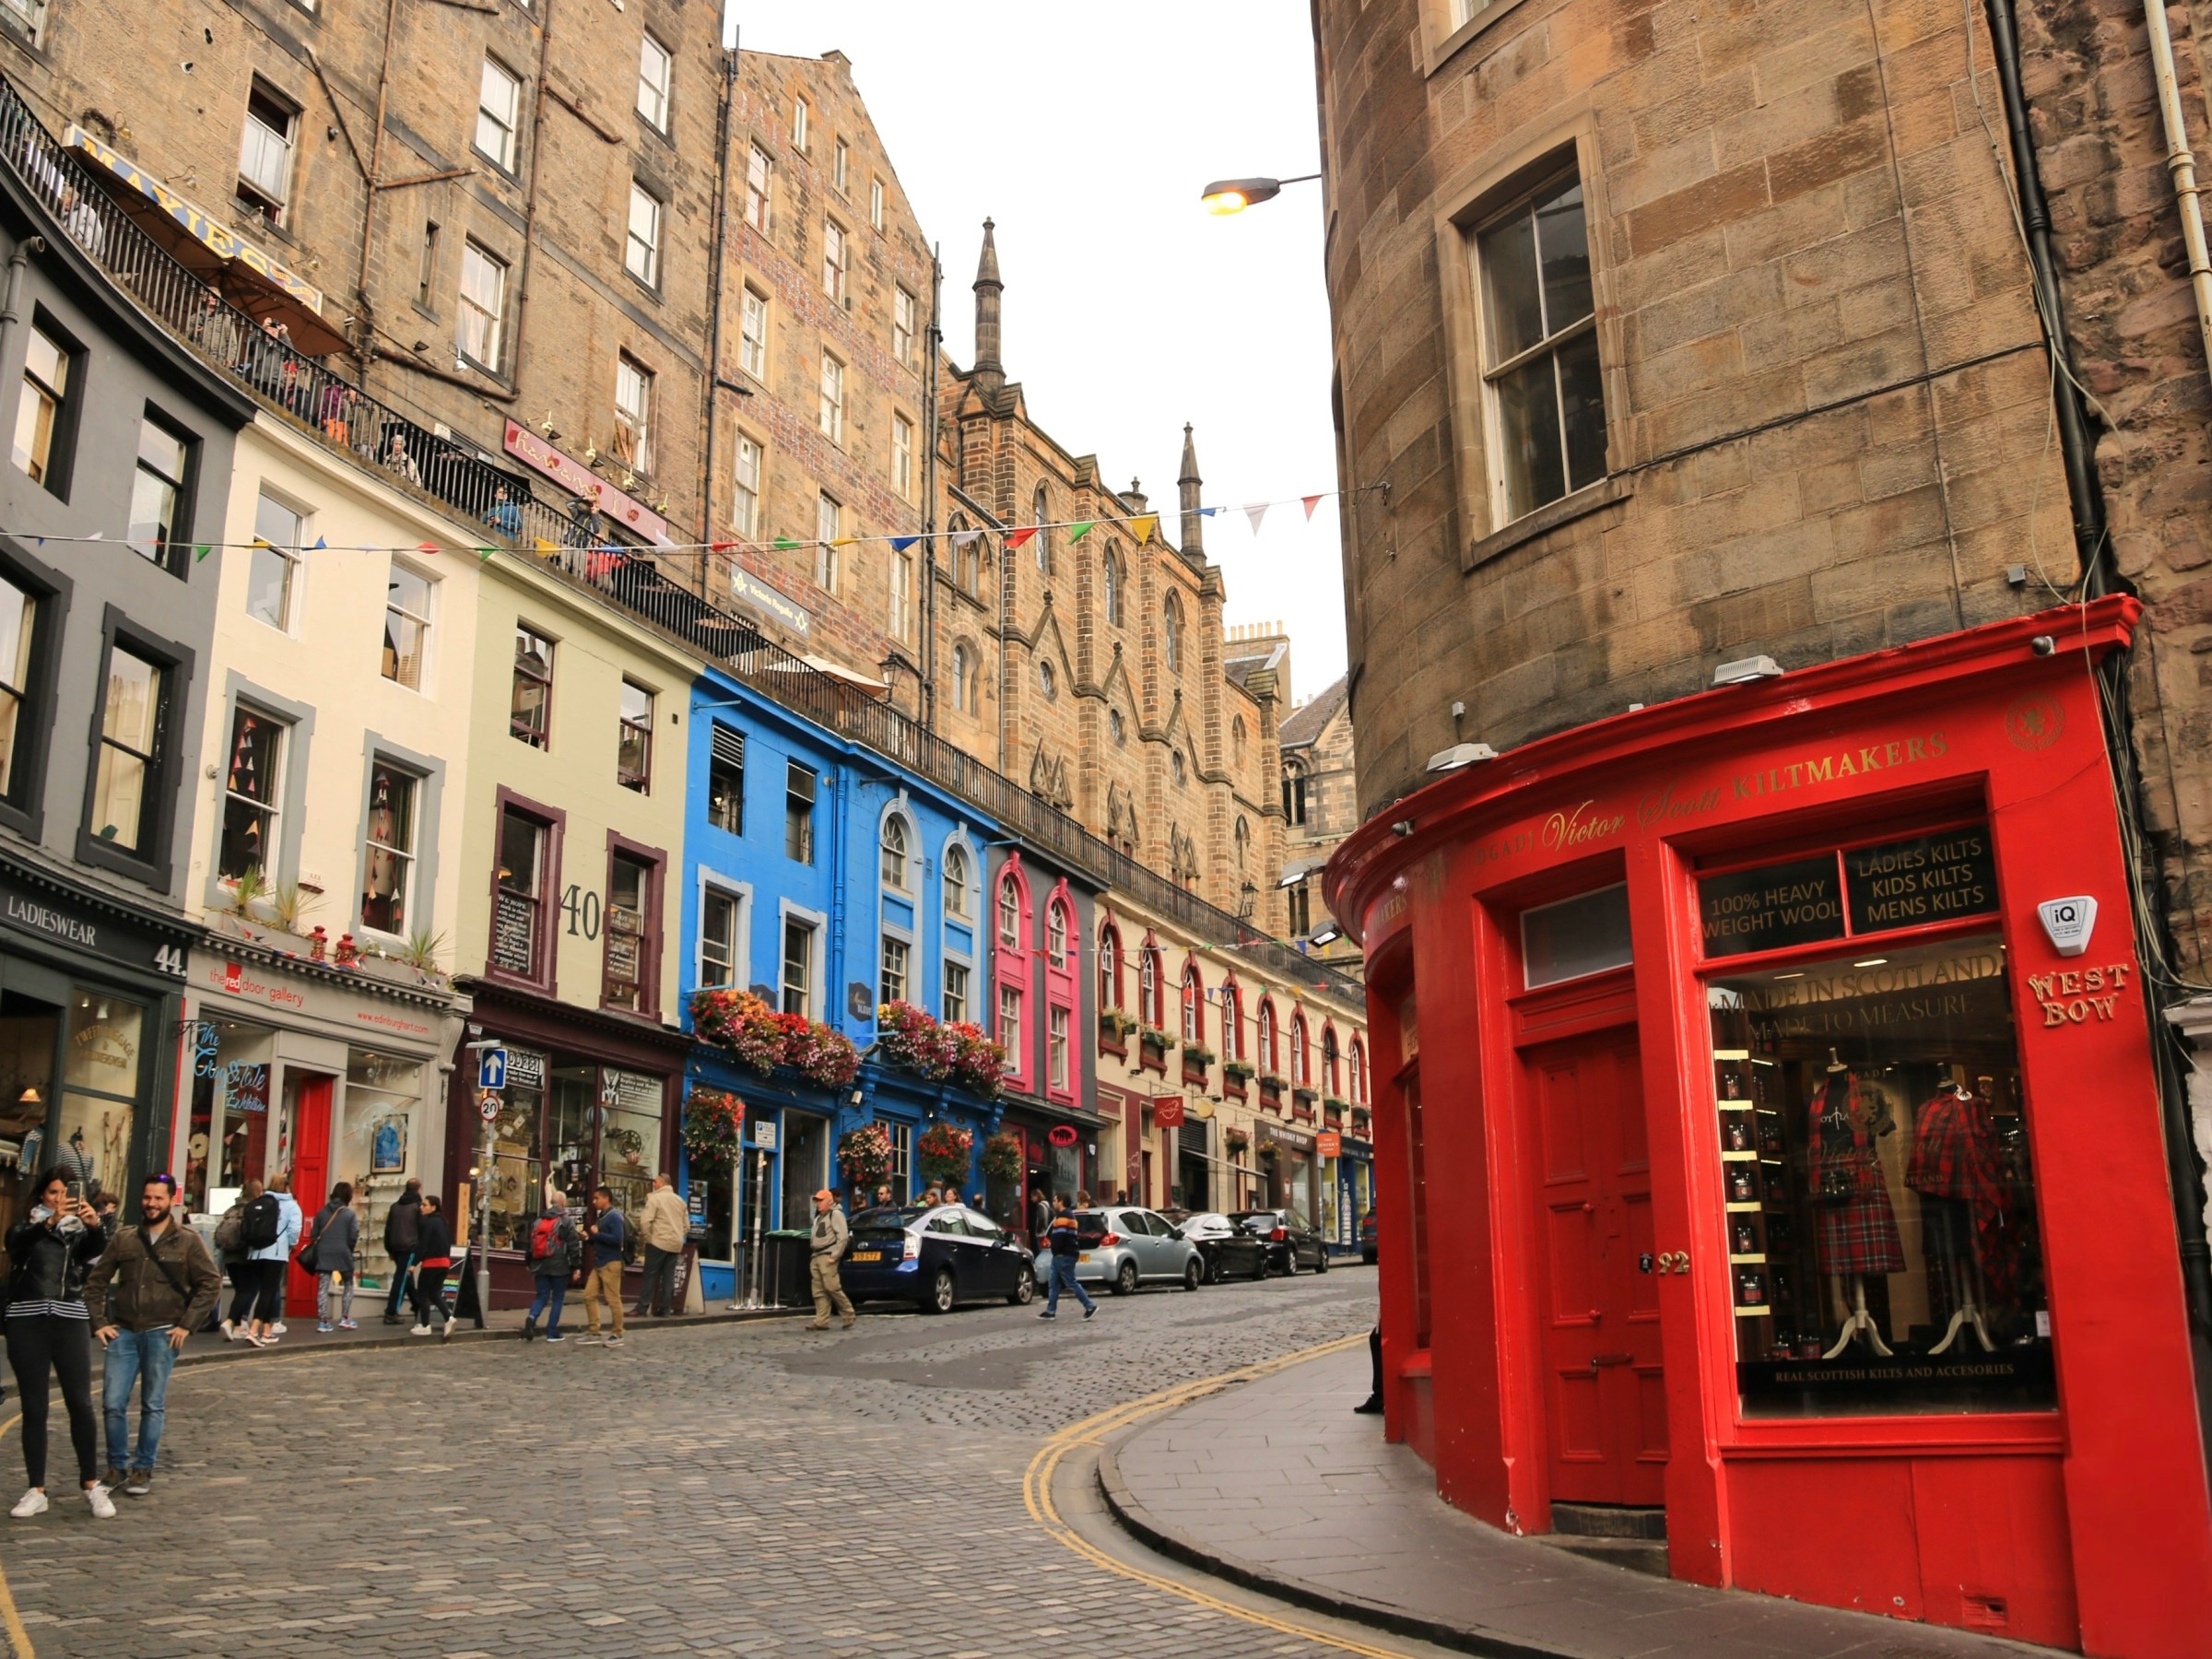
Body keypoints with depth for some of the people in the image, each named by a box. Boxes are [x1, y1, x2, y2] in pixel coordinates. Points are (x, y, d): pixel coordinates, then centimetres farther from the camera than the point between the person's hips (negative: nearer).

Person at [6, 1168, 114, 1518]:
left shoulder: (80, 1229, 10)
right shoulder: (26, 1225, 9)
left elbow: (94, 1250, -12)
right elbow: (17, 1242, -14)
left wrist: (94, 1225, -34)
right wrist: (51, 1221, -34)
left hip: (70, 1319, 0)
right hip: (27, 1320, 0)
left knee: (80, 1404, -2)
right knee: (34, 1408, 2)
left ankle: (92, 1485, 7)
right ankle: (37, 1491, 7)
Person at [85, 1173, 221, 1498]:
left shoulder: (187, 1241, 1)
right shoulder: (124, 1239, 8)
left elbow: (211, 1284, -1)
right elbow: (96, 1282, 12)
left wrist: (186, 1325, -6)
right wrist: (99, 1322, 1)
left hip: (162, 1334, -2)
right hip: (123, 1333, 2)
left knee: (152, 1406, 3)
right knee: (113, 1404, -1)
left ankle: (143, 1470, 14)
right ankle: (116, 1467, 15)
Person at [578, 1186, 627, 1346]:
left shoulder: (614, 1217, -12)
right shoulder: (601, 1216, 15)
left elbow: (617, 1239, -23)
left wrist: (597, 1234, -18)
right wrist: (589, 1238, 4)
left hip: (611, 1263, -9)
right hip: (599, 1263, 9)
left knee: (613, 1299, -4)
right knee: (589, 1295, 8)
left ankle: (618, 1336, 3)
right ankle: (593, 1332, 16)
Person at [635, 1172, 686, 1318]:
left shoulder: (655, 1198, -6)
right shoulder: (680, 1200, 15)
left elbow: (645, 1221, -15)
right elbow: (687, 1225, 15)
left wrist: (648, 1237, -3)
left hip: (659, 1242, -6)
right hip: (675, 1245, 6)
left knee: (650, 1275, -2)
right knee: (669, 1277, 6)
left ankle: (642, 1308, -3)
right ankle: (665, 1309, 6)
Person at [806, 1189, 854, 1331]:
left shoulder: (836, 1214, -3)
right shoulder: (818, 1218, 25)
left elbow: (843, 1237, -13)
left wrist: (834, 1256, -17)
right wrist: (813, 1255, 14)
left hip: (827, 1257, -9)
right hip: (816, 1257, 9)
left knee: (832, 1288, -14)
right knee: (819, 1292, 2)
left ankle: (849, 1317, -3)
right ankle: (821, 1321, -1)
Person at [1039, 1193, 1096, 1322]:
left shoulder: (1063, 1216, -15)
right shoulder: (1067, 1215, 20)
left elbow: (1059, 1236, -23)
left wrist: (1057, 1251, -17)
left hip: (1064, 1255, -11)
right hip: (1063, 1255, 11)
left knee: (1071, 1283, -9)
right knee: (1054, 1283, 11)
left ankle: (1090, 1306, -7)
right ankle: (1051, 1311, 13)